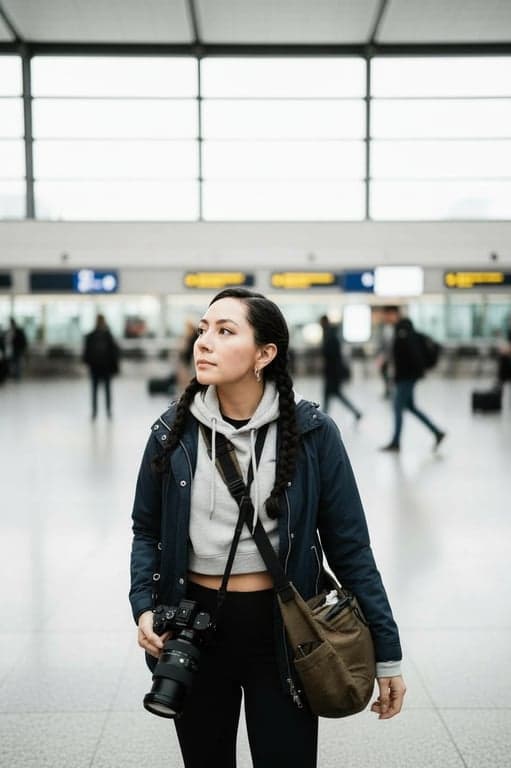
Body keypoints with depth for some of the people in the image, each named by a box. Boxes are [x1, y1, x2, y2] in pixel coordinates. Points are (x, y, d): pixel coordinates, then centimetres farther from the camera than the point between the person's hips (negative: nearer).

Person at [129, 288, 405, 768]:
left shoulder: (312, 432, -11)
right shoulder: (174, 431, -5)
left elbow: (349, 547, -6)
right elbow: (147, 531, 7)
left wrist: (386, 653, -4)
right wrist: (144, 606, -9)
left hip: (282, 630, -2)